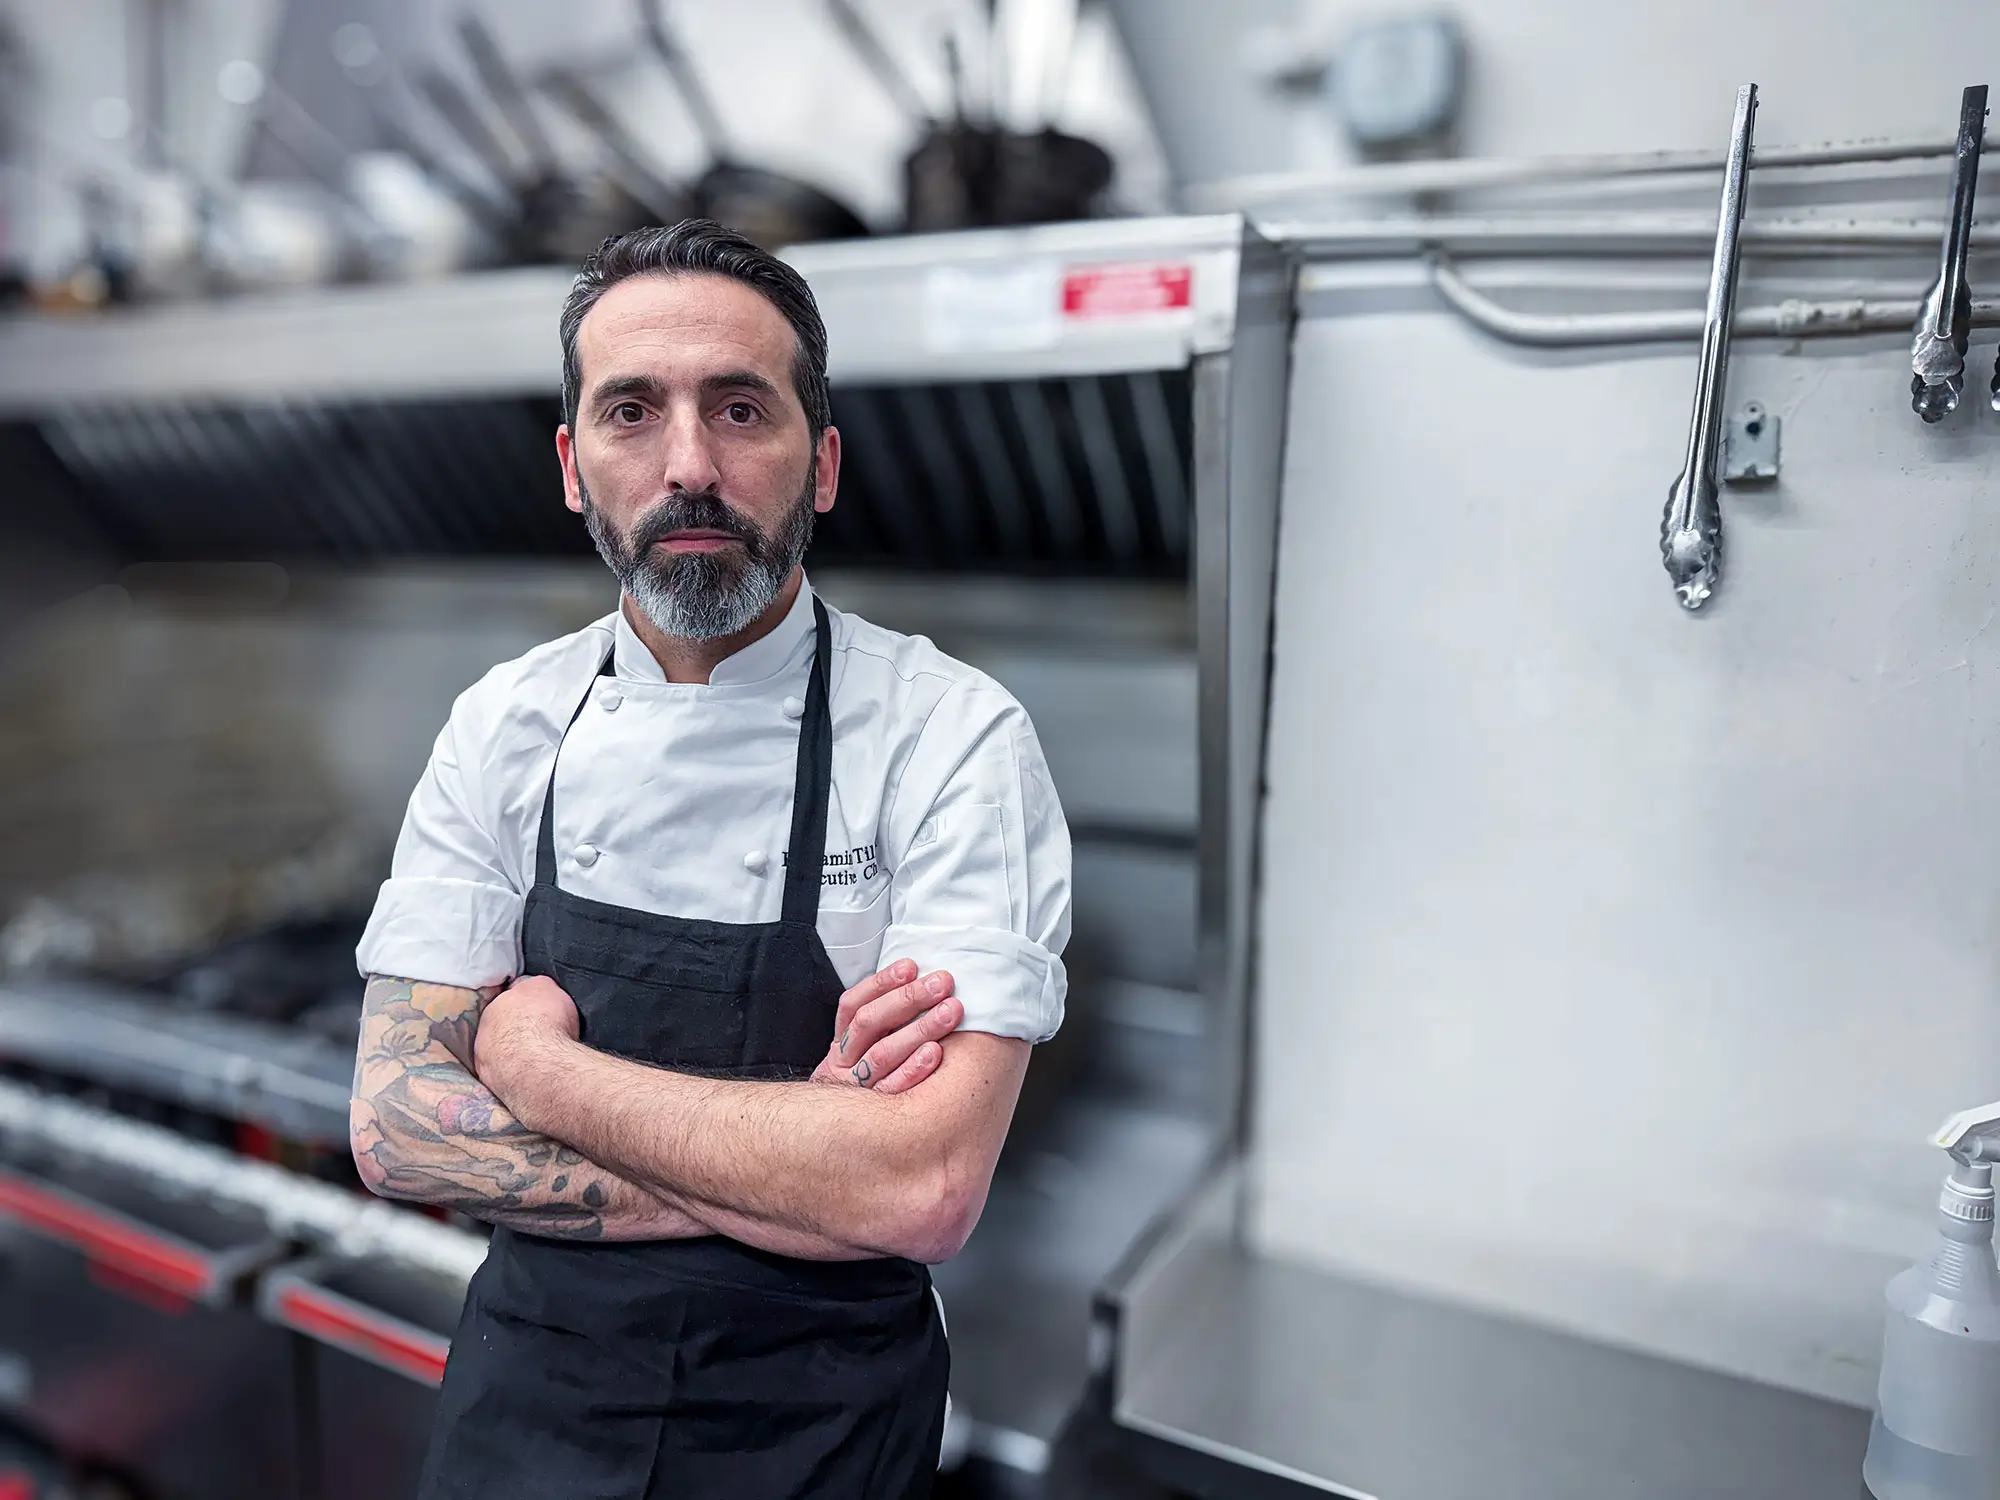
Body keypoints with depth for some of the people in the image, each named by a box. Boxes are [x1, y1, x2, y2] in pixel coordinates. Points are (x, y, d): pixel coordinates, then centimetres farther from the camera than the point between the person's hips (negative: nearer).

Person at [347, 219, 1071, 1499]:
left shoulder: (955, 737, -20)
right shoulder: (507, 728, -7)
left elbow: (927, 1192, -27)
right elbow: (397, 1125, -9)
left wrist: (540, 1068, -19)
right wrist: (788, 1166, -21)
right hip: (527, 1392, 3)